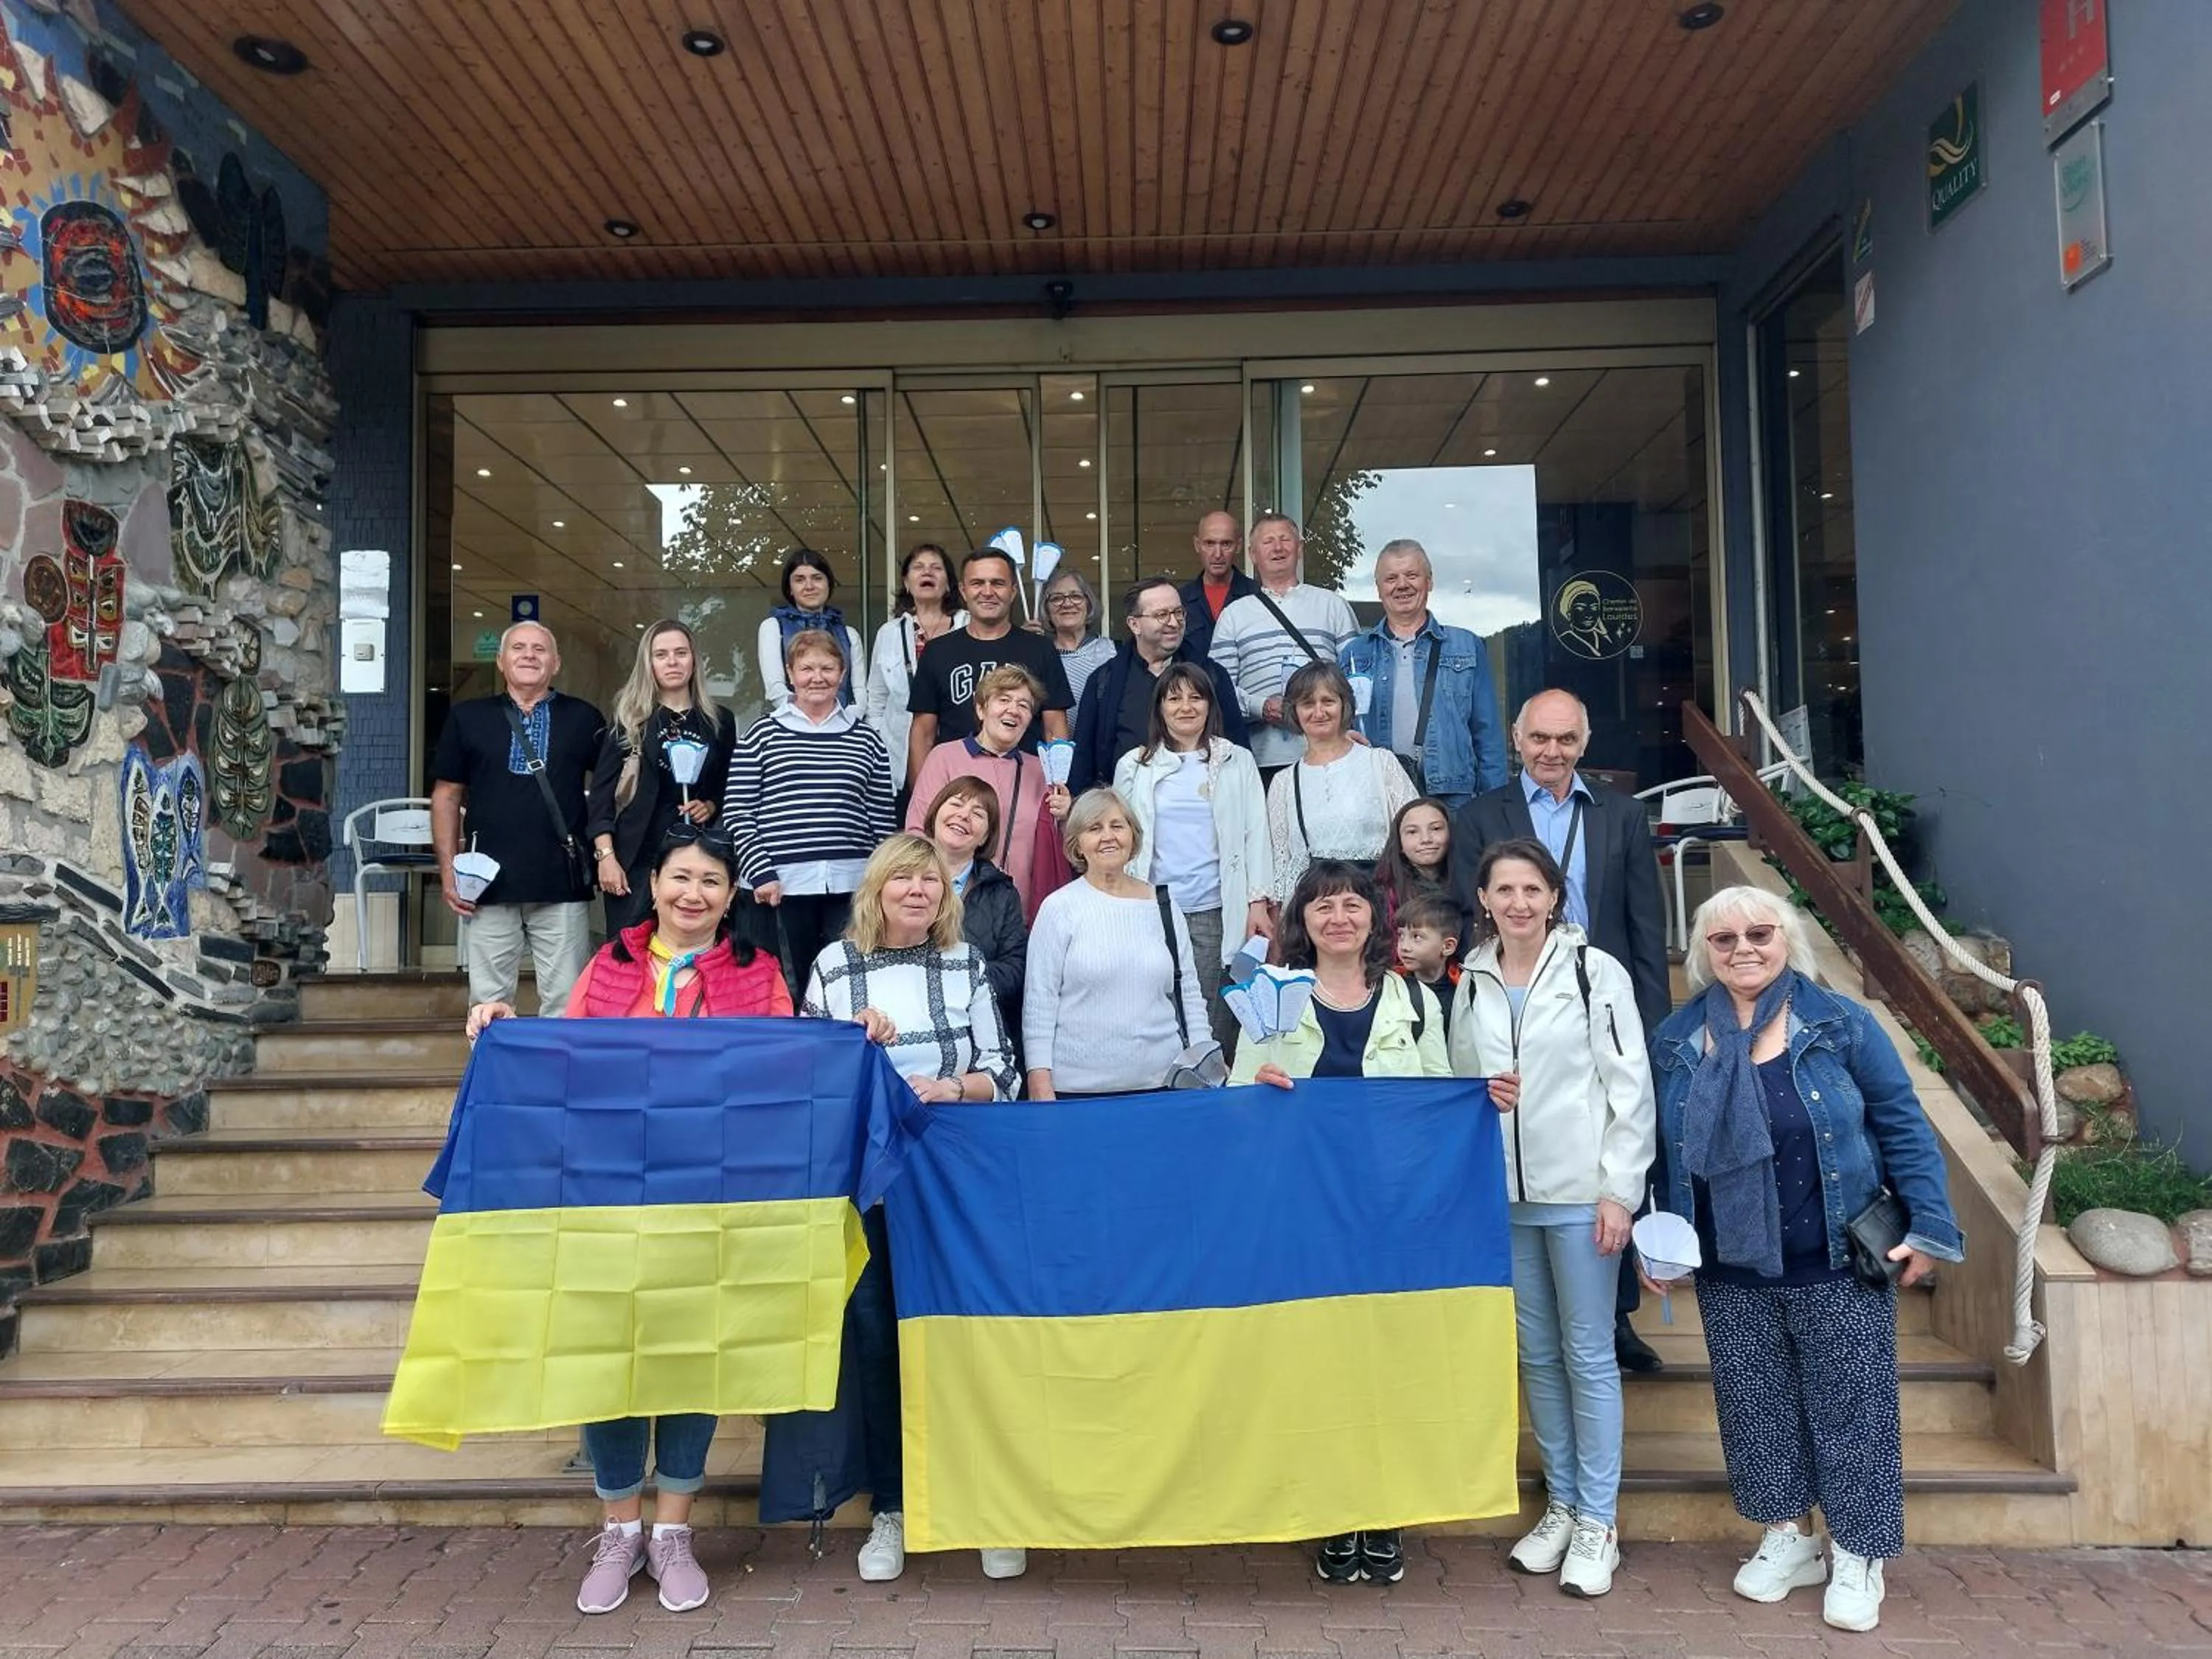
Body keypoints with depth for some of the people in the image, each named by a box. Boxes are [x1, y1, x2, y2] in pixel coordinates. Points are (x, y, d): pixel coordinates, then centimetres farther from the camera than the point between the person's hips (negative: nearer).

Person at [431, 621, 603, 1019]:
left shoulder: (582, 718, 6)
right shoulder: (467, 717, 8)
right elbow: (446, 795, 9)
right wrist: (448, 871, 3)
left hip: (563, 886, -1)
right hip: (489, 886, 1)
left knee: (566, 1003, 3)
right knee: (488, 1002, 8)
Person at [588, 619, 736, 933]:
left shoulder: (720, 720, 10)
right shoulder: (629, 720, 5)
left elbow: (731, 789, 17)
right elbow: (602, 791, 0)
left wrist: (711, 807, -5)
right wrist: (606, 855, -9)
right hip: (637, 859, -2)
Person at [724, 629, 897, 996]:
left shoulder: (867, 738, 11)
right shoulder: (762, 734, 6)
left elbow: (882, 819, 11)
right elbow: (737, 814, 2)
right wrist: (761, 873, -7)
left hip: (851, 887, 1)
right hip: (783, 885, -1)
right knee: (794, 985, 3)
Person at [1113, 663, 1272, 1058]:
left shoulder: (1237, 762, 9)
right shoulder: (1134, 766, 11)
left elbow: (1256, 833, 6)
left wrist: (1258, 902, -2)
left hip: (1217, 912, -1)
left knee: (1216, 1024, -2)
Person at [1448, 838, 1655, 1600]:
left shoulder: (1595, 972, -7)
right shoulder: (1473, 982, 7)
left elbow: (1631, 1087, -8)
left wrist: (1619, 1188, -11)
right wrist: (1482, 1098, -5)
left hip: (1580, 1192, -4)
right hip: (1504, 1195, 4)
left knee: (1589, 1354, 4)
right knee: (1536, 1353, 13)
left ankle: (1598, 1522, 16)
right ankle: (1561, 1504, 28)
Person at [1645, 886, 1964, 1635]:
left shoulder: (1839, 1024, -7)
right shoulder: (1676, 1040, 1)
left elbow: (1902, 1125, -4)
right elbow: (1663, 1152, 8)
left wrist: (1929, 1226, -9)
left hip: (1838, 1265, -2)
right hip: (1731, 1272, 3)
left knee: (1849, 1406, 6)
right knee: (1755, 1405, 12)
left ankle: (1858, 1556, 22)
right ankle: (1788, 1536, 31)